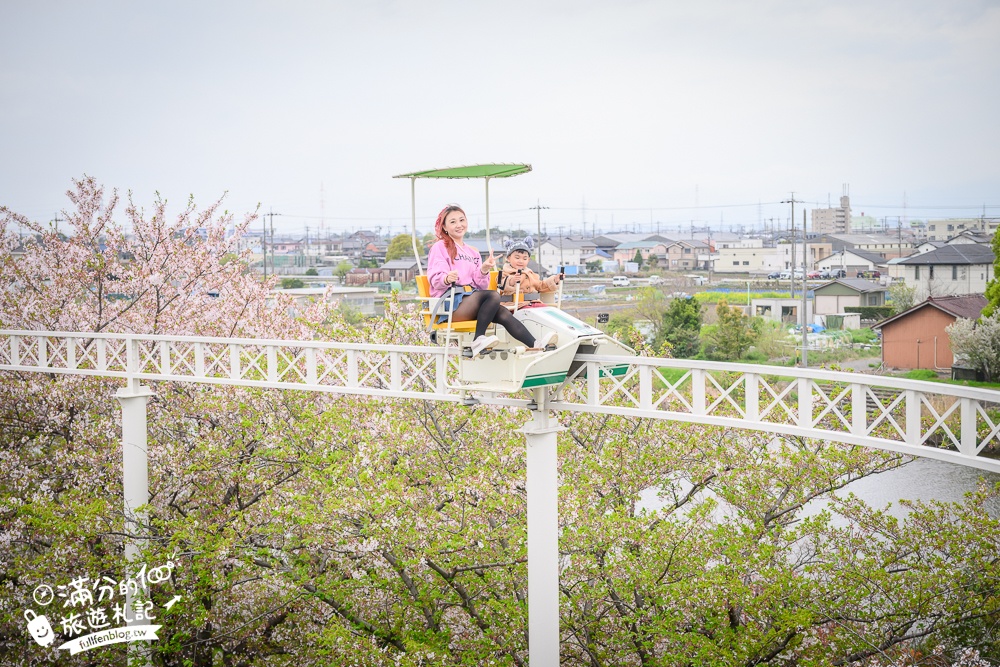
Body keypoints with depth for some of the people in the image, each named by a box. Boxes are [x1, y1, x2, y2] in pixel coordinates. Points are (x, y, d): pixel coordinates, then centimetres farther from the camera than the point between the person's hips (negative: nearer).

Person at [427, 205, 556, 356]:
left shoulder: (473, 253, 24)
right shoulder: (439, 247, 7)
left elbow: (481, 285, 17)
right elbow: (434, 278, -8)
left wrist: (483, 271, -4)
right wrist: (447, 278, -31)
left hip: (472, 298, 5)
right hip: (450, 302, -5)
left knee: (502, 313, -25)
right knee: (493, 296, -31)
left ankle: (536, 345, -40)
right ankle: (478, 340, -33)